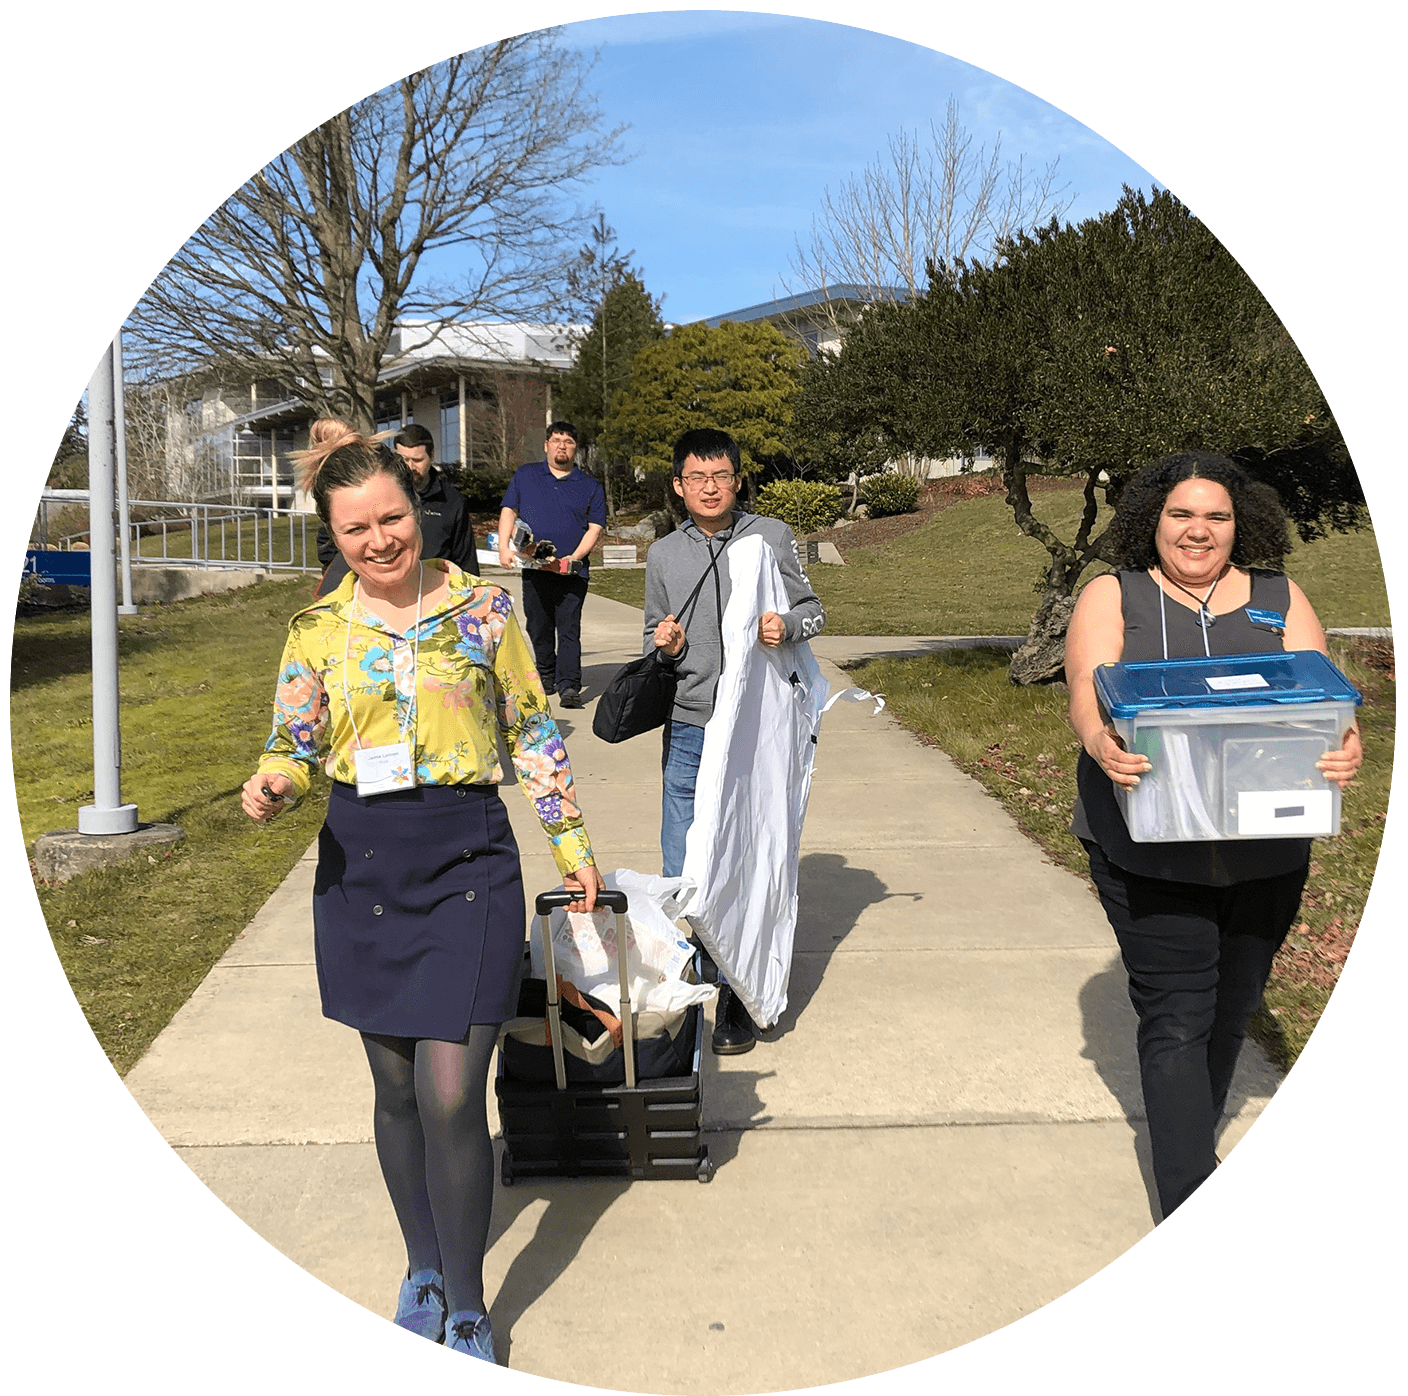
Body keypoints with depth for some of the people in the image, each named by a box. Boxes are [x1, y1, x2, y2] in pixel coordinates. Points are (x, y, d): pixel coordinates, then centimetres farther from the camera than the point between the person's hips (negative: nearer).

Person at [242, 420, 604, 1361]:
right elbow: (295, 745, 9)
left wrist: (571, 842, 6)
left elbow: (532, 732, 6)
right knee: (397, 1088, 13)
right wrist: (272, 786, -13)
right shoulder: (317, 631, 4)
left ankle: (468, 1312, 14)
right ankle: (423, 1271, 36)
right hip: (362, 866, 3)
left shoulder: (483, 608, -1)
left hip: (468, 862, -2)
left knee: (450, 1095, -6)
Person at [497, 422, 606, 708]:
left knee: (569, 629, -8)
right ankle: (546, 676, 25)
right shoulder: (524, 476, 13)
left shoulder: (590, 486, 9)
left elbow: (595, 527, 3)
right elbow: (508, 512, 11)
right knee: (538, 627, 9)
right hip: (533, 568, 2)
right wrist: (504, 548, -3)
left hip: (572, 571, -2)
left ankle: (569, 685, -11)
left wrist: (574, 557, -12)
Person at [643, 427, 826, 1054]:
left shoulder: (771, 536, 2)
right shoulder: (663, 555, 9)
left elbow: (813, 609, 7)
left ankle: (738, 1002, 15)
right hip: (689, 730, 2)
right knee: (681, 875, 3)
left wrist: (786, 626, -16)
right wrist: (664, 646, -6)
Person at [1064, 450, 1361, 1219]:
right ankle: (1190, 1203, 1)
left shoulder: (1280, 601, 10)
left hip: (1265, 851, 4)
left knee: (1232, 1009, 16)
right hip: (1151, 850, -3)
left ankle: (1190, 1143, 39)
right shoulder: (1113, 598, 3)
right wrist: (1102, 745, -34)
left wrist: (1342, 746, -25)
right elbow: (1089, 693, -12)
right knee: (1176, 1017, -5)